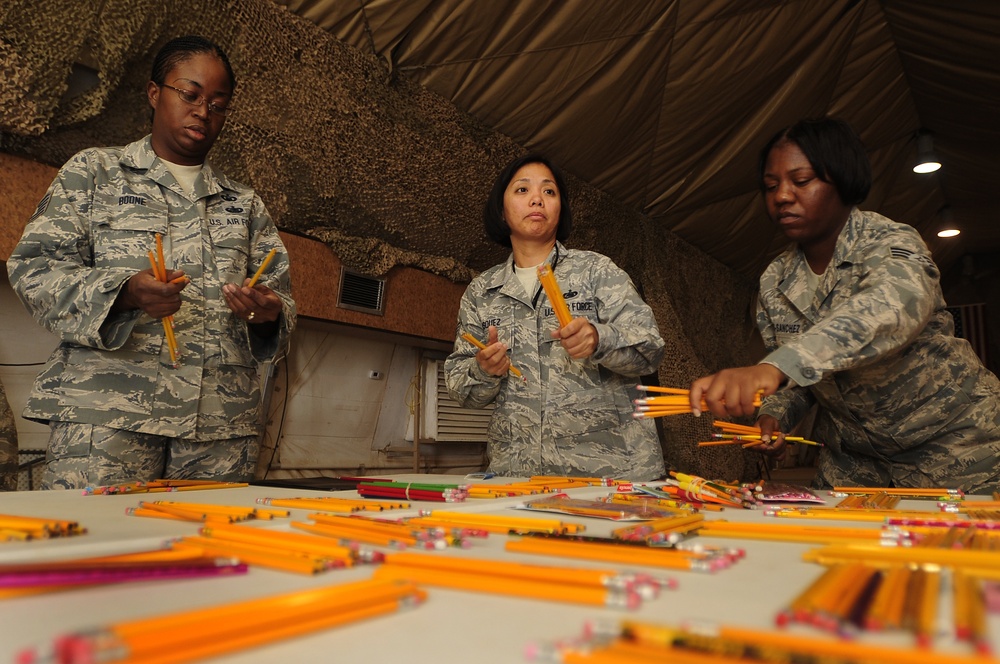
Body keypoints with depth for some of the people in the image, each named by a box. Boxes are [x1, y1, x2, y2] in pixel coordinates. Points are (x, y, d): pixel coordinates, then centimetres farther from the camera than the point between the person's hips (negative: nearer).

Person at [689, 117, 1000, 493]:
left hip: (952, 441, -4)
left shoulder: (890, 243, -20)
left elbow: (892, 305, -43)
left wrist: (772, 367, -58)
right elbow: (797, 374, 5)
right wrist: (774, 416, -17)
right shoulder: (774, 283, -3)